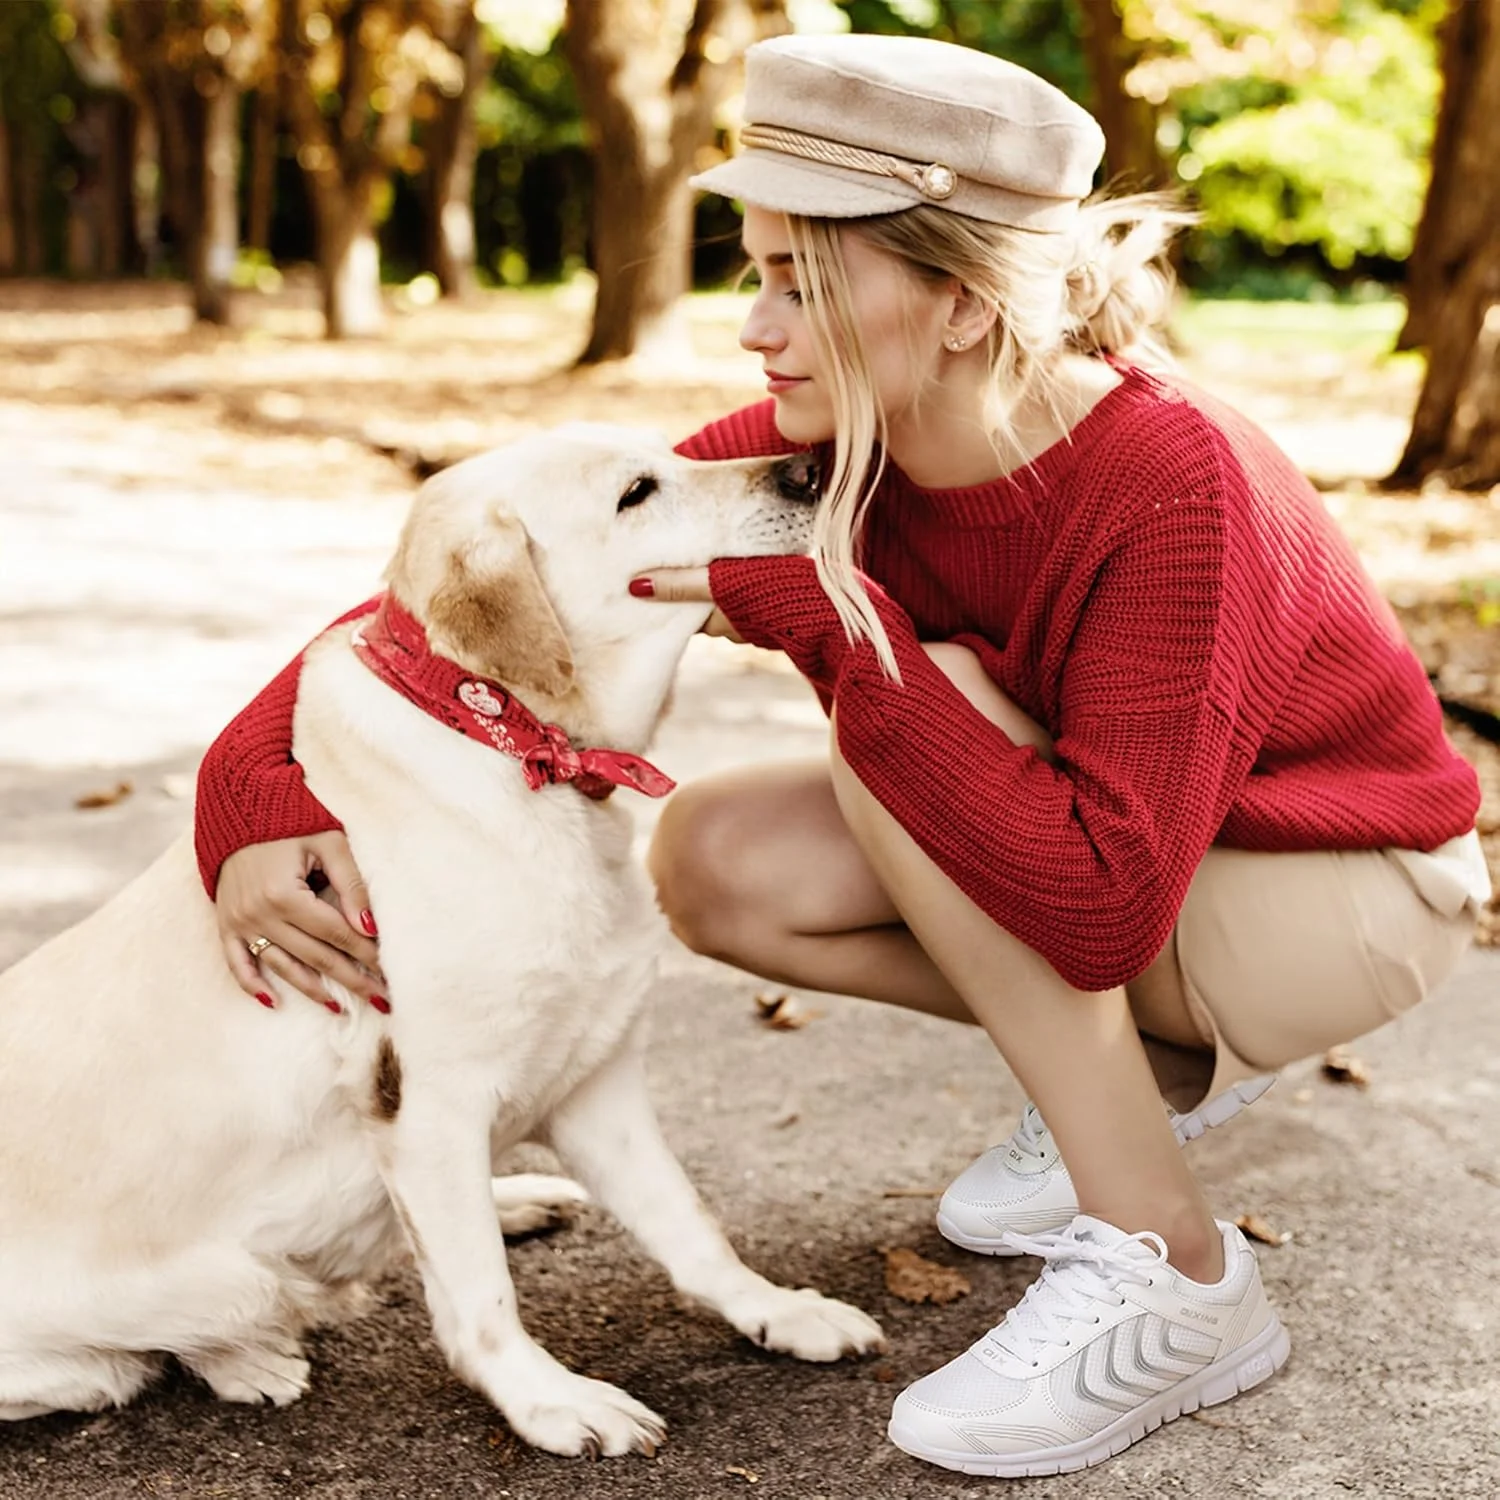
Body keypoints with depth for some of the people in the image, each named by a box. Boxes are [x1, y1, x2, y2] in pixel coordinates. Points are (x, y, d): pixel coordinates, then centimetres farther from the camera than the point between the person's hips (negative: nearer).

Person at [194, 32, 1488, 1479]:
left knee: (903, 721, -29)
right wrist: (255, 791, -30)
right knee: (715, 862, -13)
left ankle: (1177, 1280, -19)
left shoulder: (1170, 481, -35)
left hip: (1342, 885, -6)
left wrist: (817, 610, -39)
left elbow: (1098, 908, -41)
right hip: (1113, 846, 6)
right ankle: (1153, 1063, 7)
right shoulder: (833, 450, -17)